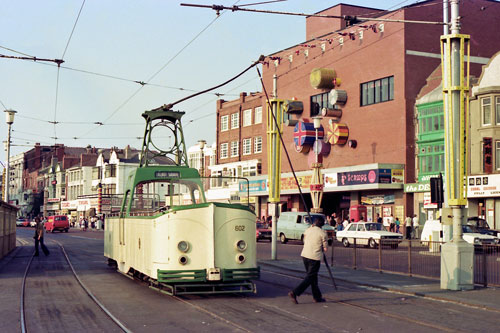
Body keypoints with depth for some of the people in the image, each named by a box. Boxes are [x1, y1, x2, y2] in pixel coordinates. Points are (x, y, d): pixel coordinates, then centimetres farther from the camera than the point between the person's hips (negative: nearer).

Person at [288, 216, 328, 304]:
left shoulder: (307, 230, 9)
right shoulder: (322, 233, -6)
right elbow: (325, 249, -2)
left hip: (304, 255, 6)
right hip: (314, 257, -6)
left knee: (313, 276, 16)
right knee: (310, 277, -2)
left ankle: (317, 297, 22)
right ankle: (295, 293, -13)